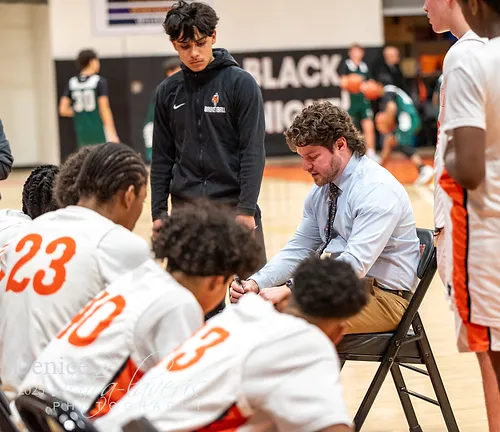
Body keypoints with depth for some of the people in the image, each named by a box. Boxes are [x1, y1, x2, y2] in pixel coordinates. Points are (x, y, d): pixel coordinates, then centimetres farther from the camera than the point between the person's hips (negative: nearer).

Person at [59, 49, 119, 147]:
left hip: (82, 133, 5)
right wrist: (112, 133, -11)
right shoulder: (99, 81, -7)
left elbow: (63, 110, 3)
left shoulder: (71, 83, 6)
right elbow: (104, 109, -12)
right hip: (99, 132, -5)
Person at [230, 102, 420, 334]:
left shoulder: (377, 189, -18)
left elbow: (355, 264, -26)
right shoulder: (321, 189, 8)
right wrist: (255, 283, -6)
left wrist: (289, 290, -29)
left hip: (382, 296, -8)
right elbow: (298, 249, 12)